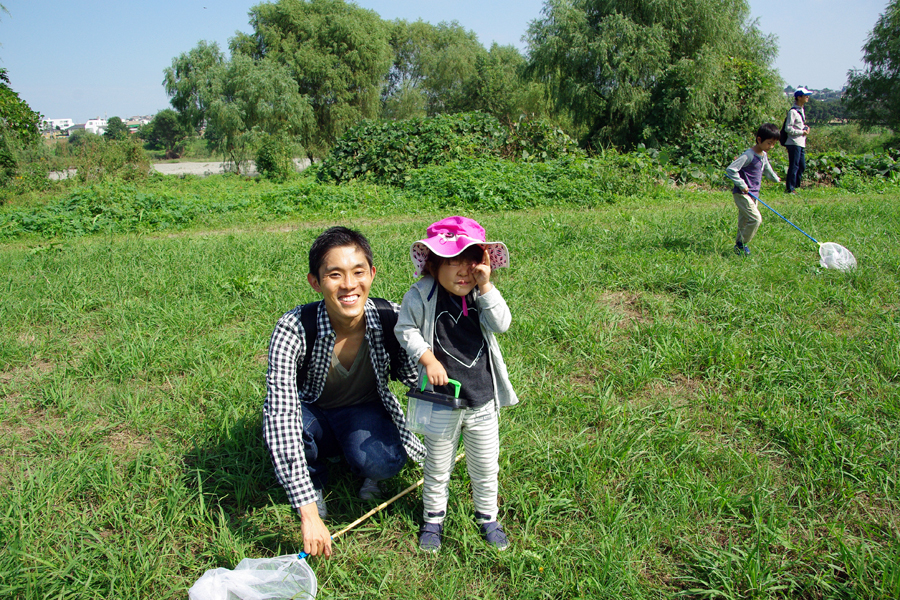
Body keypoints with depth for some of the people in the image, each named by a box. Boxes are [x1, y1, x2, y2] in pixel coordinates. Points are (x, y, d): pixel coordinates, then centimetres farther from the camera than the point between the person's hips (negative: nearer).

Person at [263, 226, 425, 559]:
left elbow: (413, 375, -5)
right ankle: (315, 476, 1)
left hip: (364, 411, 1)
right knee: (277, 428, -34)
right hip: (312, 413, 0)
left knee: (384, 462, -32)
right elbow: (280, 414, -38)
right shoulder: (294, 328, -32)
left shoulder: (390, 318, -24)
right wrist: (308, 513, -43)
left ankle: (365, 469, 8)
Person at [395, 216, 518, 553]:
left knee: (486, 467, 18)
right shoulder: (421, 296, -12)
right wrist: (428, 358, -18)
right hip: (441, 400, -2)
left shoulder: (481, 295, -4)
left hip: (482, 399, 3)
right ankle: (433, 518, 40)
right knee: (437, 468, 16)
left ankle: (487, 517, 42)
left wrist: (486, 287, -23)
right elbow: (406, 329, -7)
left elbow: (502, 324, -16)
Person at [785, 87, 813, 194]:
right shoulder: (793, 111, -13)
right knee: (794, 167, -7)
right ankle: (789, 189, -2)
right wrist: (802, 132, -14)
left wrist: (806, 128, 7)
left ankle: (795, 186, 21)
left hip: (801, 144, 10)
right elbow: (788, 128, -18)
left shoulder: (801, 110, 17)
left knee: (802, 166, 12)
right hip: (794, 143, -9)